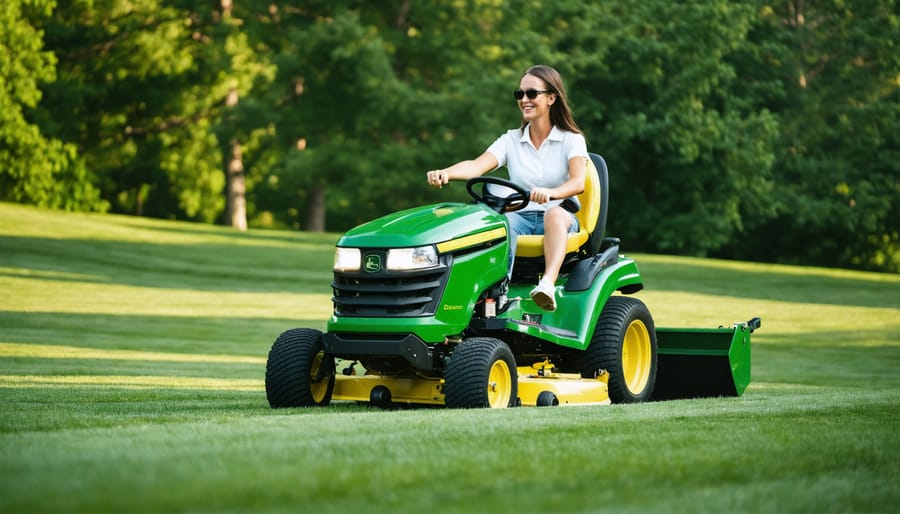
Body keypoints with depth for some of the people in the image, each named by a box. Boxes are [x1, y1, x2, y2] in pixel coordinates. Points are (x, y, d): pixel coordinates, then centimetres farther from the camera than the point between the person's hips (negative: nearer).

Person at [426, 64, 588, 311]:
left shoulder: (571, 140, 1)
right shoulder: (511, 140, 10)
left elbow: (578, 182, -18)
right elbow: (477, 165, -8)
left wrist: (550, 193, -40)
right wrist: (445, 173, -30)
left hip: (560, 220, -2)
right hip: (522, 217, 2)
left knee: (554, 214, -38)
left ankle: (548, 284, -58)